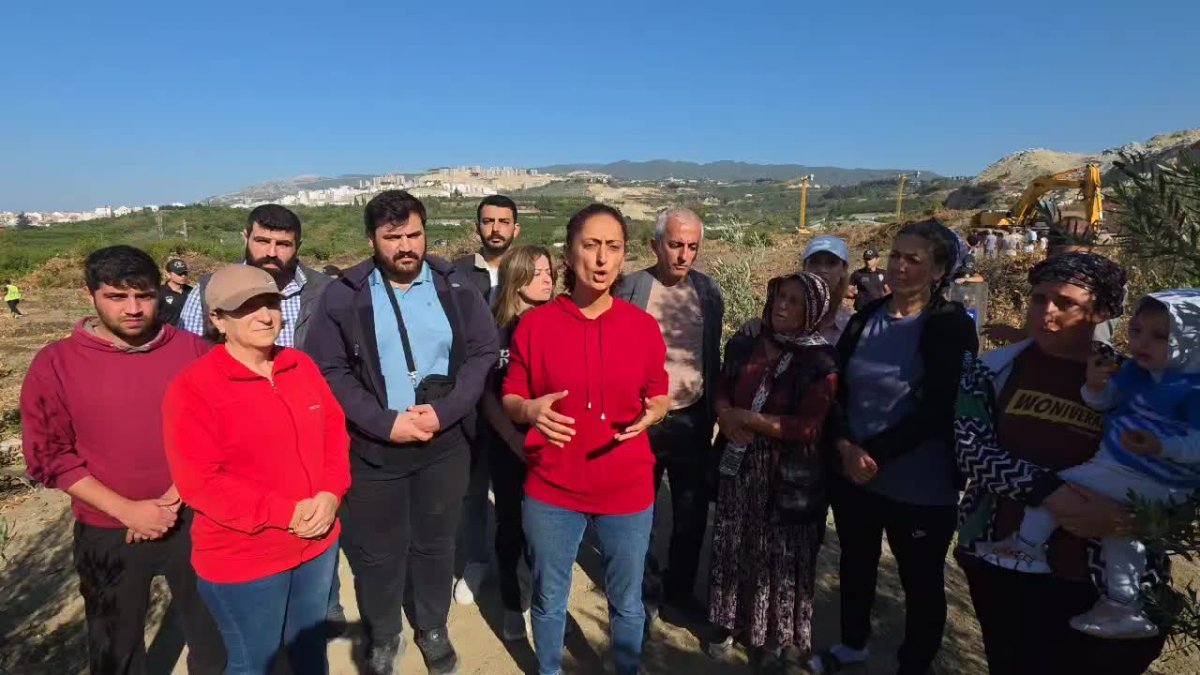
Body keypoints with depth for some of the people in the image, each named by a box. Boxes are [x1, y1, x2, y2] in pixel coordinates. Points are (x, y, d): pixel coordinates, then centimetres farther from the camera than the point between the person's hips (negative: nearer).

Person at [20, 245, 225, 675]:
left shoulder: (192, 351, -7)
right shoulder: (55, 364, -8)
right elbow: (49, 456, -7)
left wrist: (177, 496, -11)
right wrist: (127, 510, -15)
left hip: (192, 520, 0)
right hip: (108, 534, 0)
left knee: (213, 634, 18)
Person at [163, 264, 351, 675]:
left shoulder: (301, 366, 1)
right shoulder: (192, 388, -16)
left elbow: (334, 431, 4)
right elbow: (200, 483, -19)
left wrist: (331, 493, -12)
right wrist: (286, 513, -22)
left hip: (317, 541, 5)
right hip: (243, 559, -4)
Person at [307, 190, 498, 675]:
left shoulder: (455, 287, -1)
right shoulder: (343, 296, -4)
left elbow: (483, 353, -2)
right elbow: (328, 370, -6)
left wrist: (444, 412, -15)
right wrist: (384, 422, -16)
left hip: (445, 443, 1)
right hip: (371, 447, -1)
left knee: (435, 543, 17)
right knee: (376, 552, 13)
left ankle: (433, 629, 41)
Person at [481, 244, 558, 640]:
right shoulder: (495, 329, -4)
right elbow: (485, 394, -4)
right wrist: (514, 438, -12)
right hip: (509, 447, -1)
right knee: (512, 524, 11)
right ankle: (512, 605, 30)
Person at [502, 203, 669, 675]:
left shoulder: (644, 326, -4)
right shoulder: (534, 324, -8)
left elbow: (659, 397, 6)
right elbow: (509, 398, 0)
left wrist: (652, 412, -17)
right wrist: (530, 410, -23)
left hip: (628, 490, 1)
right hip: (551, 490, 0)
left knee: (627, 603, 19)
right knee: (549, 601, 18)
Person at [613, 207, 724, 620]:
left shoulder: (709, 291, 2)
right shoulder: (629, 288, -9)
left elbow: (713, 357, 10)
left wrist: (713, 413, 10)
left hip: (693, 420, 3)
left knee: (692, 513, 15)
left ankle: (680, 589, 35)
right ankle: (647, 593, 30)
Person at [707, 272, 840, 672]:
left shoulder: (821, 362, -12)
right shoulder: (745, 347, 2)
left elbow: (809, 428, -18)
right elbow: (721, 393, 10)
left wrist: (747, 418, -17)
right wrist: (727, 416, -12)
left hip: (787, 475, -4)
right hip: (739, 466, 4)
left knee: (778, 555, 10)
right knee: (734, 547, 15)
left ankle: (773, 637, 30)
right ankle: (733, 622, 34)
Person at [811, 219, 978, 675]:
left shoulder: (952, 327, -11)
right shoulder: (865, 317, 3)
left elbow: (937, 412, -16)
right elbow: (837, 389, 3)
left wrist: (874, 452, -18)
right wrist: (844, 446, -13)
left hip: (919, 485, -5)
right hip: (851, 474, 5)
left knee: (921, 582, 13)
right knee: (855, 563, 22)